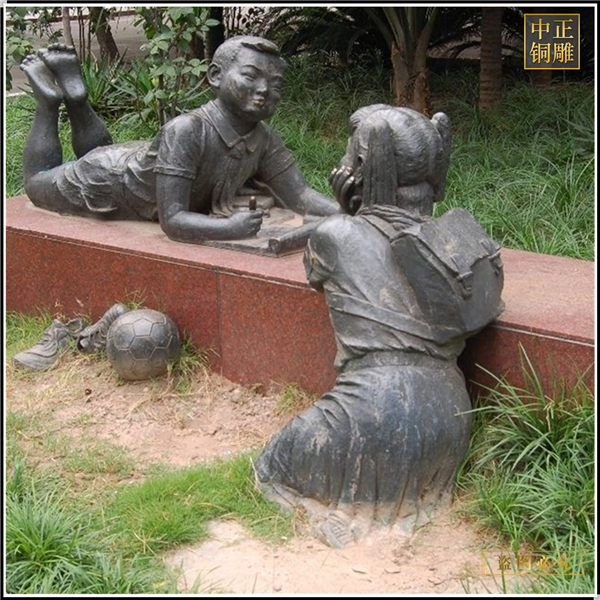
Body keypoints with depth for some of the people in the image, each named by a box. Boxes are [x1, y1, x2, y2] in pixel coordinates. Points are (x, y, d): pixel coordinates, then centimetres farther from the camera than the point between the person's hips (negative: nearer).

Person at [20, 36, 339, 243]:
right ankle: (48, 101, 27)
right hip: (104, 182, -6)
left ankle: (75, 96, 30)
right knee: (37, 183, 26)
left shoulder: (265, 140, -24)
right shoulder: (186, 131, -44)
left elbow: (300, 195, -25)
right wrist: (230, 227, -60)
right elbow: (172, 220, -46)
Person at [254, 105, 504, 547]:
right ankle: (416, 492, 8)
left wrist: (350, 213, 22)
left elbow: (317, 274, 19)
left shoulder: (336, 237, -3)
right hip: (449, 415, 5)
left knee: (274, 467, 21)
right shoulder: (457, 237, 5)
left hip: (374, 408, -5)